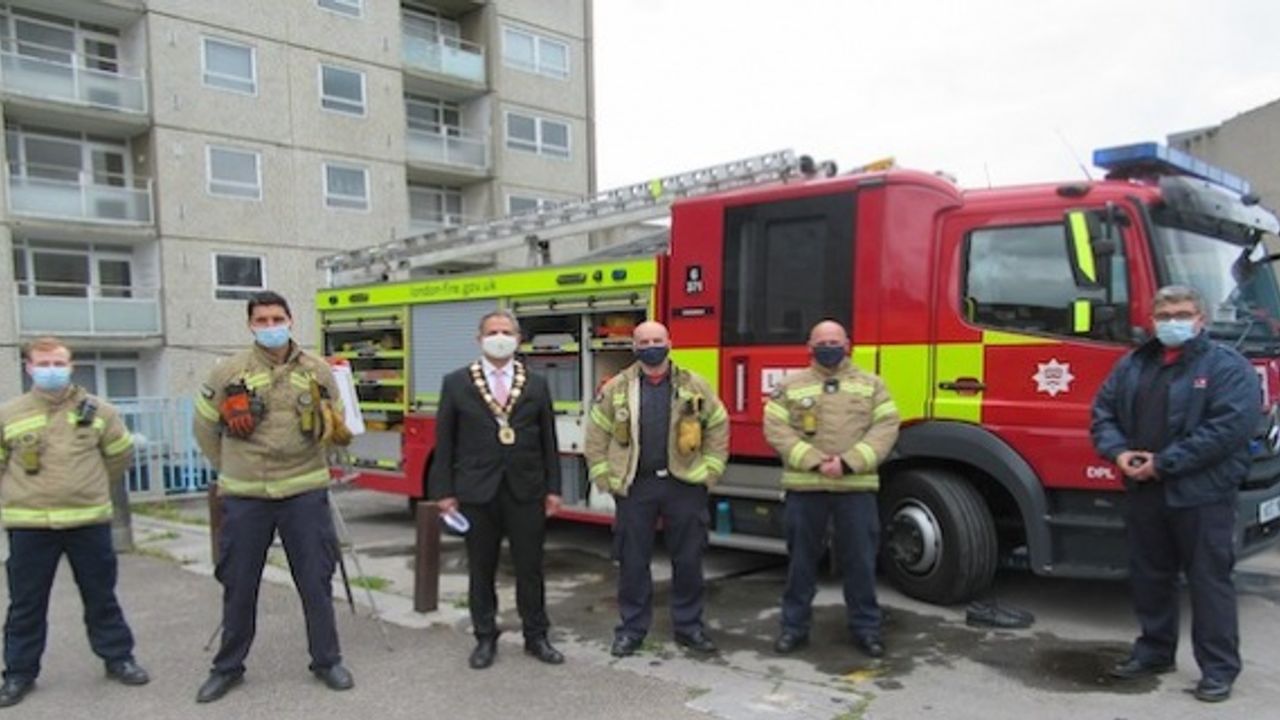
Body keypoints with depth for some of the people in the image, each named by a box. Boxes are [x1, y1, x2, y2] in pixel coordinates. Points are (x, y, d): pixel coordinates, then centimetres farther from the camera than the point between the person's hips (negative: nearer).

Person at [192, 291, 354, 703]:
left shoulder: (318, 371, 2)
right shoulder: (228, 373, -1)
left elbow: (336, 429, 13)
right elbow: (205, 426, 12)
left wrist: (309, 462, 6)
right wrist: (229, 468, 12)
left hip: (305, 493, 0)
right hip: (244, 496, 0)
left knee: (316, 582, 7)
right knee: (239, 585, 11)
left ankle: (326, 661, 22)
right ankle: (228, 667, 29)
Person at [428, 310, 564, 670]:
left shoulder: (537, 385, 5)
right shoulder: (456, 383, 1)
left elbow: (548, 440, 6)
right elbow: (444, 441, 1)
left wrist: (553, 488, 2)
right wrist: (444, 491, -4)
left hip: (526, 491, 1)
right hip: (477, 492, -1)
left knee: (530, 568, 8)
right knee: (481, 570, 9)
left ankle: (536, 636, 23)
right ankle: (485, 639, 24)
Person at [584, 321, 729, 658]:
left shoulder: (694, 385, 3)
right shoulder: (616, 388, 2)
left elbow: (718, 426, 8)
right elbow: (596, 435, 6)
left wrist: (709, 470, 2)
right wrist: (604, 477, 0)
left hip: (684, 485, 1)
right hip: (634, 487, 0)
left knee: (688, 560, 9)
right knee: (632, 561, 7)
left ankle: (688, 625, 25)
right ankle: (632, 627, 22)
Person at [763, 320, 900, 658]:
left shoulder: (871, 384, 9)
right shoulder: (790, 386, 7)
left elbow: (885, 427, -1)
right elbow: (775, 428, -2)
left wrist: (850, 462, -14)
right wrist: (813, 461, -14)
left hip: (857, 486, 0)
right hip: (804, 486, 0)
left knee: (860, 559, 7)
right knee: (801, 560, 8)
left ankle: (865, 626, 22)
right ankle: (794, 625, 21)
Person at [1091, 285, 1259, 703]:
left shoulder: (1227, 367, -6)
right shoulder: (1133, 365, 12)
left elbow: (1230, 427, -17)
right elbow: (1103, 410, 14)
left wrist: (1164, 463, -18)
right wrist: (1118, 451, -6)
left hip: (1202, 495, -6)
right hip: (1144, 493, 6)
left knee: (1209, 581, 2)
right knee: (1148, 576, 15)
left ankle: (1219, 668, 15)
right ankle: (1154, 651, 30)